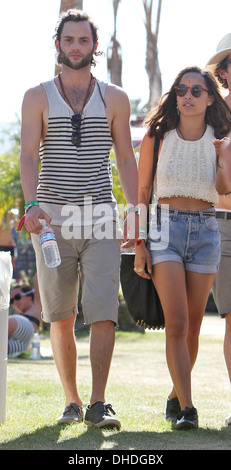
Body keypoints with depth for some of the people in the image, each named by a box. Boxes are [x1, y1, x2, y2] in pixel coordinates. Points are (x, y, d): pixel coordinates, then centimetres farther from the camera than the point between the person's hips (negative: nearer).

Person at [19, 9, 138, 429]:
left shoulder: (114, 99, 11)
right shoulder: (38, 98, 7)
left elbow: (126, 159, 12)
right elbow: (29, 155, -3)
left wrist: (133, 213, 3)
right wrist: (32, 203, -19)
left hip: (100, 218, 0)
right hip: (53, 219, 0)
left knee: (103, 313, -11)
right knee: (60, 319, 4)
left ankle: (98, 405, -12)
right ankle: (71, 402, 16)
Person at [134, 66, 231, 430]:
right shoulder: (157, 136, 1)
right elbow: (141, 193, 5)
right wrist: (139, 246, -2)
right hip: (165, 227, -2)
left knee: (193, 327, 6)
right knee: (176, 323, -15)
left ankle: (175, 396, 26)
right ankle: (186, 408, -17)